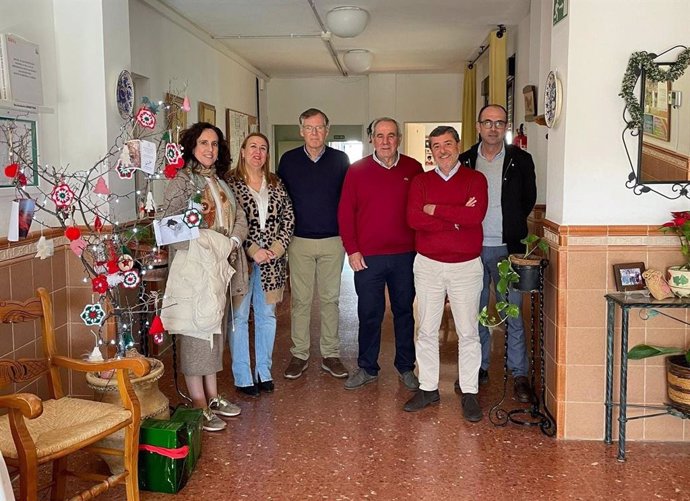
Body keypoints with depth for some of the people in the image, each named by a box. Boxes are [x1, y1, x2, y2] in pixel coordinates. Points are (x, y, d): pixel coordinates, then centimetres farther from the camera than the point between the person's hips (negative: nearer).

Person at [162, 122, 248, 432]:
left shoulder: (220, 182, 16)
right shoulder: (181, 180, -4)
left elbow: (240, 217, 12)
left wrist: (233, 241, -4)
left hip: (221, 266, 7)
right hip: (193, 266, -7)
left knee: (215, 328, 13)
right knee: (195, 330, -3)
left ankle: (212, 397, 24)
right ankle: (199, 406, 4)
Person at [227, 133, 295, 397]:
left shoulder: (276, 183, 11)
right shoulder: (230, 182, -4)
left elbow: (288, 218, 8)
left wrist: (277, 247, -7)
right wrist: (253, 251, -15)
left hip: (272, 260, 5)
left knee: (267, 315, 11)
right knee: (240, 316, 2)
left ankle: (264, 371, 24)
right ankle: (242, 377, 11)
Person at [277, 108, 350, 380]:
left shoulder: (340, 160, 2)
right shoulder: (288, 160, 3)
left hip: (333, 241, 0)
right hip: (299, 241, 0)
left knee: (330, 299, 8)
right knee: (300, 299, 4)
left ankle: (330, 354, 18)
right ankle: (299, 354, 15)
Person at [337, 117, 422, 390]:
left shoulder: (414, 169, 3)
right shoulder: (357, 170, 1)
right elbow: (345, 212, 1)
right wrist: (352, 250, -4)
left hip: (405, 255, 1)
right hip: (367, 256, -1)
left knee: (404, 311, 12)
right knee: (369, 313, 7)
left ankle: (406, 367, 25)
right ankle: (367, 368, 22)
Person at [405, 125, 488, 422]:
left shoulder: (475, 179, 1)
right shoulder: (421, 182, 6)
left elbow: (476, 215, -18)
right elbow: (413, 219, -11)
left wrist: (435, 210, -12)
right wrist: (456, 216, -15)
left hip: (466, 266, -2)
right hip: (428, 265, 2)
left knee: (468, 332, 3)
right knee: (426, 330, 7)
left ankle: (469, 393, 13)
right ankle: (428, 388, 20)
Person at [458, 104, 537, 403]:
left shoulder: (520, 160, 2)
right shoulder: (465, 161, 7)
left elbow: (529, 199, 9)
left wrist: (511, 228, 5)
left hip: (506, 247, -2)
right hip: (473, 247, 3)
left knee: (513, 313, -1)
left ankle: (519, 374, 9)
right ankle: (479, 367, 24)